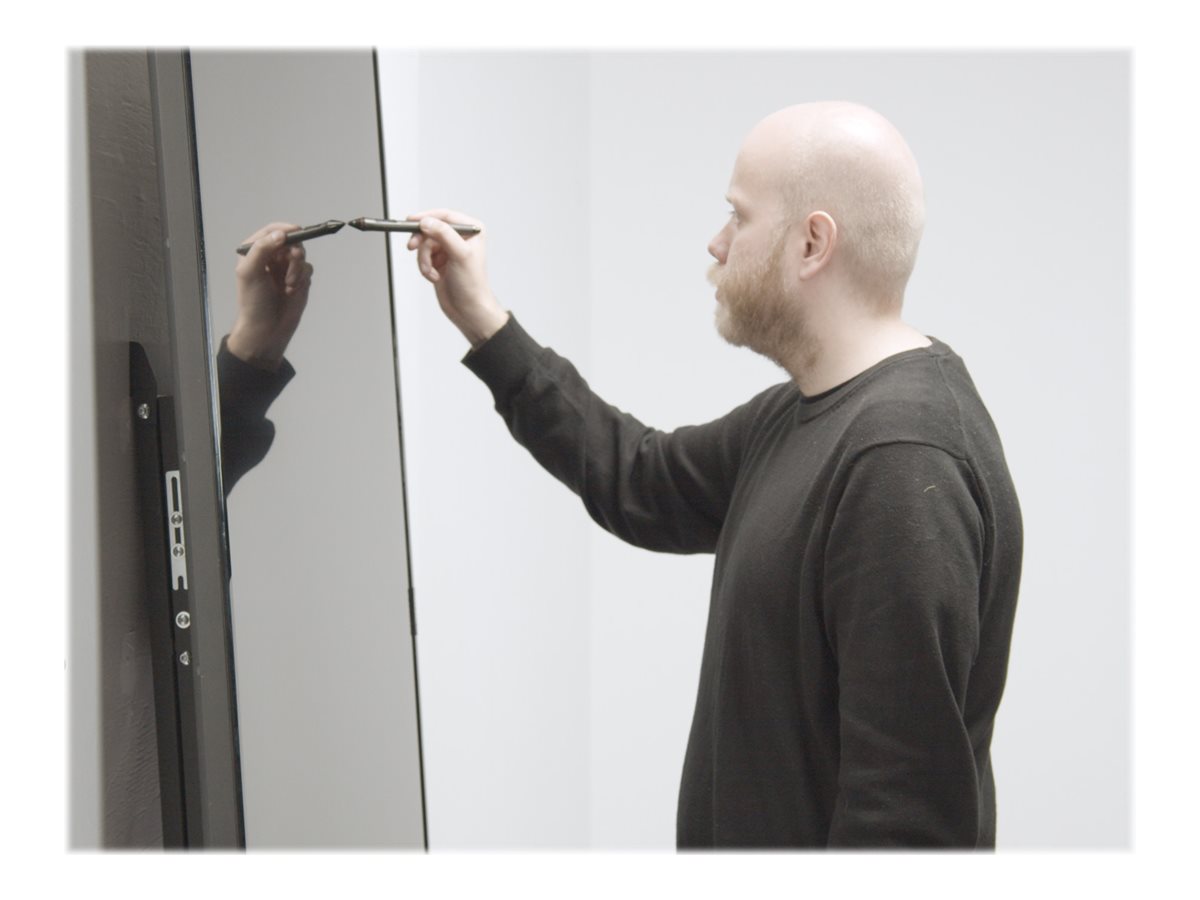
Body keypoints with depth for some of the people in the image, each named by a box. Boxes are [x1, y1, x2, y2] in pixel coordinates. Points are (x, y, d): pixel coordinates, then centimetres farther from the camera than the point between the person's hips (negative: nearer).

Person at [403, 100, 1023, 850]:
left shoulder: (905, 465, -26)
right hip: (753, 829, 9)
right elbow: (645, 485, 14)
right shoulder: (802, 413, 5)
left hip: (816, 833, -9)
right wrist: (484, 323, 13)